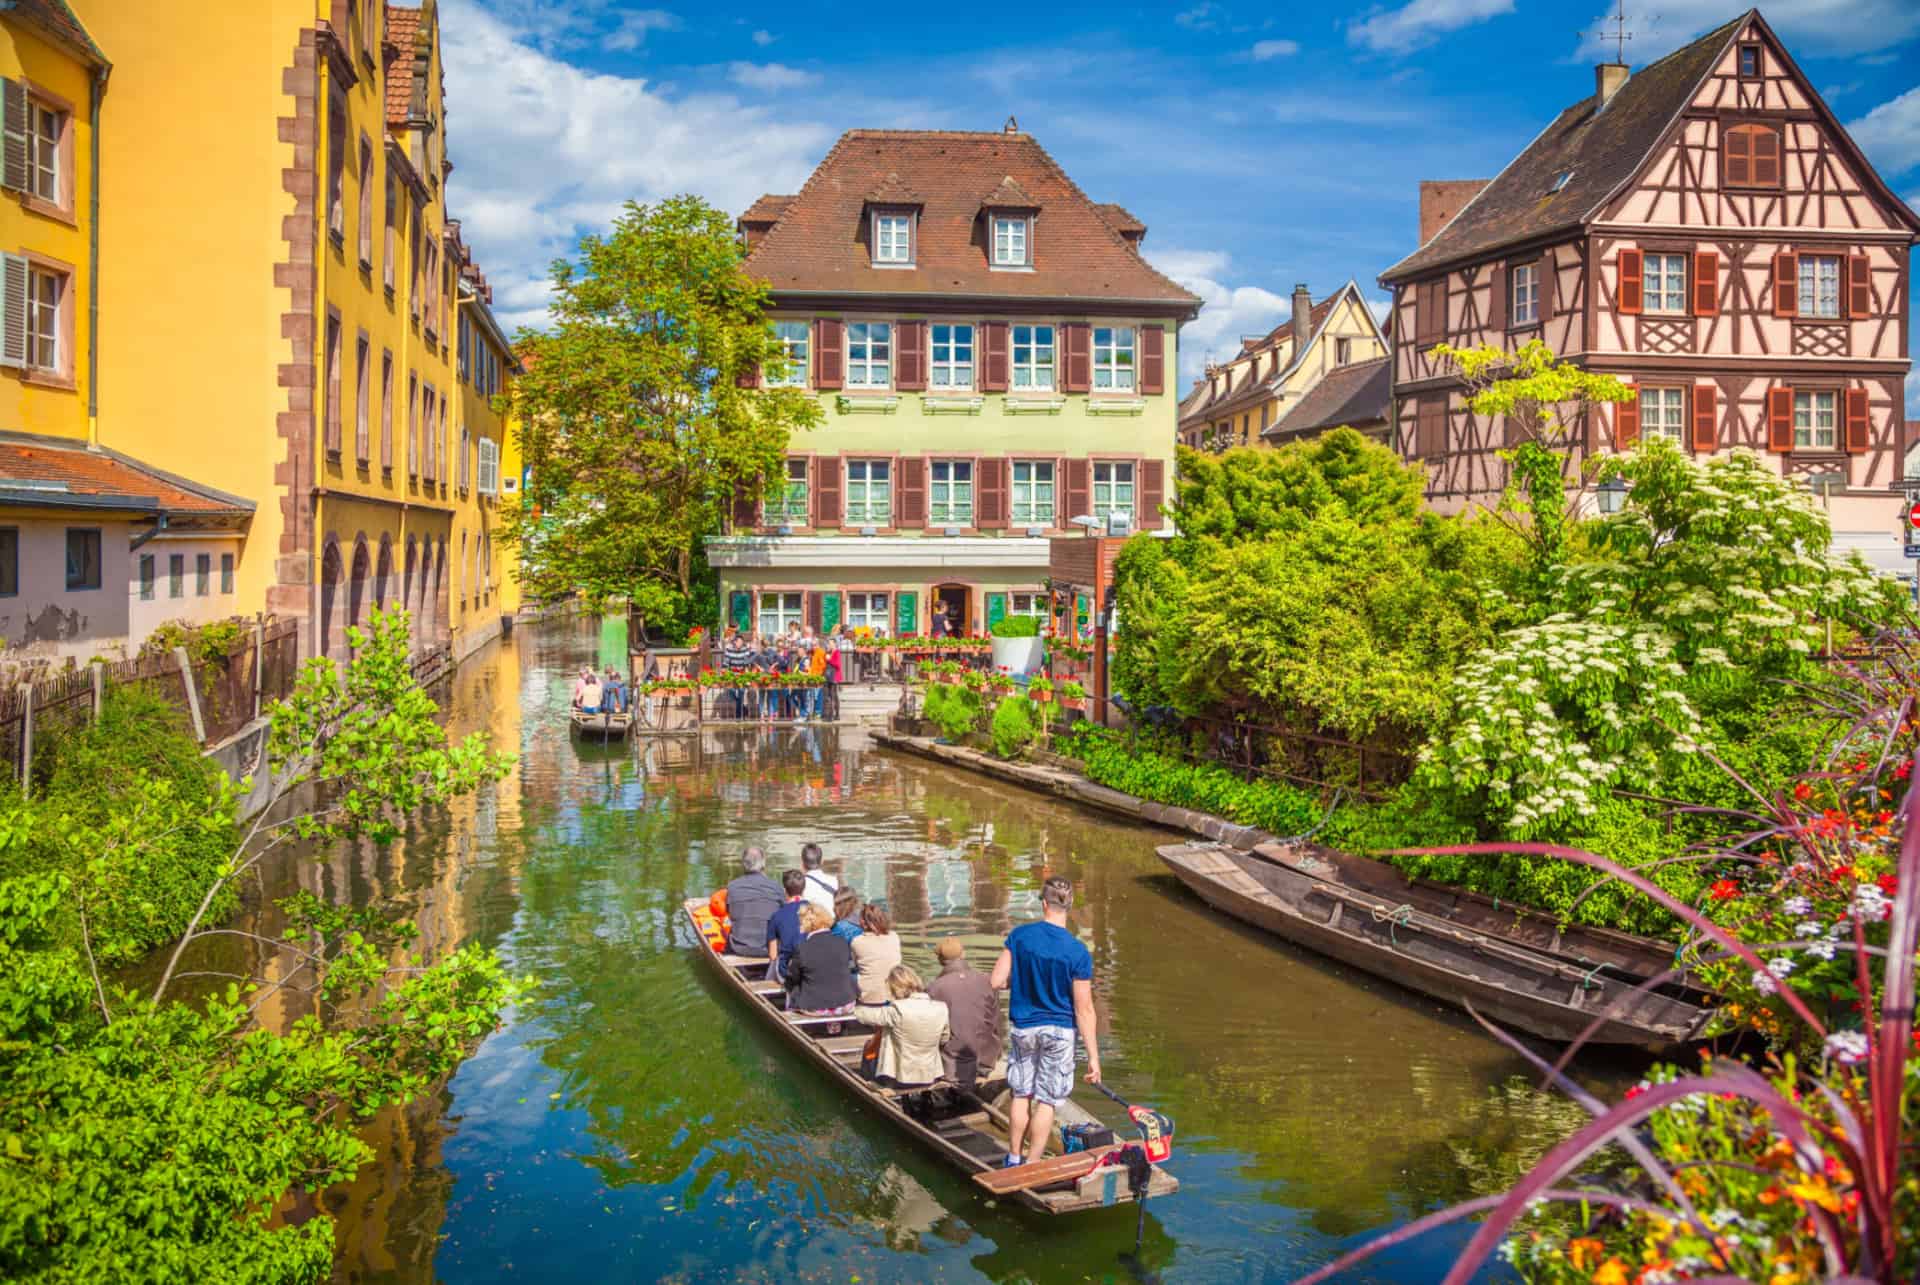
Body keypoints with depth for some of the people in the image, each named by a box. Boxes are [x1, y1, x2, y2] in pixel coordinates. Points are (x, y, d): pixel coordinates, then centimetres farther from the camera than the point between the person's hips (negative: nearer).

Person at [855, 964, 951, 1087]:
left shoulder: (898, 1010, -23)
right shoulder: (941, 1008, -10)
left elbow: (862, 1014, -11)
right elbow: (944, 1039, 3)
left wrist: (855, 1006, 10)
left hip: (903, 1079, -4)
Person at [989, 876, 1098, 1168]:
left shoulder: (1019, 935, -11)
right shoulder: (1078, 953, -16)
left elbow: (997, 981, -10)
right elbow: (1084, 1010, -14)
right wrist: (1093, 1056, -8)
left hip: (1022, 1027, 2)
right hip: (1059, 1031, -2)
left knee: (1021, 1094, 19)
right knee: (1047, 1100, 10)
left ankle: (1013, 1160, 29)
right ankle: (1031, 1166, 16)